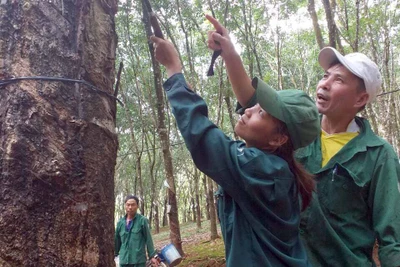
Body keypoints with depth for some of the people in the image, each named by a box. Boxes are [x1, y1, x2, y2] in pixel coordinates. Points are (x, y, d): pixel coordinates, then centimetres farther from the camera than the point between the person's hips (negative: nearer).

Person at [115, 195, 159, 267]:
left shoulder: (142, 220, -4)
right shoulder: (120, 222, 7)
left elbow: (148, 239, -2)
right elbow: (117, 241, 14)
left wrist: (152, 256, -3)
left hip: (139, 260, -4)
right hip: (124, 260, 4)